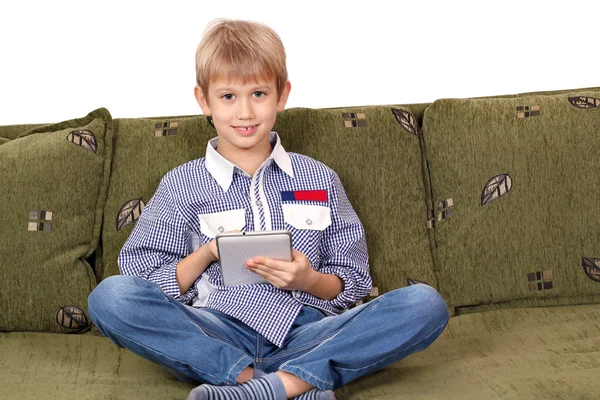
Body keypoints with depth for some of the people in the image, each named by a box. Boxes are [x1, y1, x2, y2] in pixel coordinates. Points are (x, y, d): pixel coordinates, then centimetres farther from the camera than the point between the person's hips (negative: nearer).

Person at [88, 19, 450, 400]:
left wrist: (309, 280, -8)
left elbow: (353, 285, 13)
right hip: (218, 337, -1)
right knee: (110, 295, -27)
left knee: (426, 304, -21)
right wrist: (206, 255, -8)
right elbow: (143, 285, 7)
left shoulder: (320, 179, 15)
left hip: (306, 332, 1)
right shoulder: (182, 185, 11)